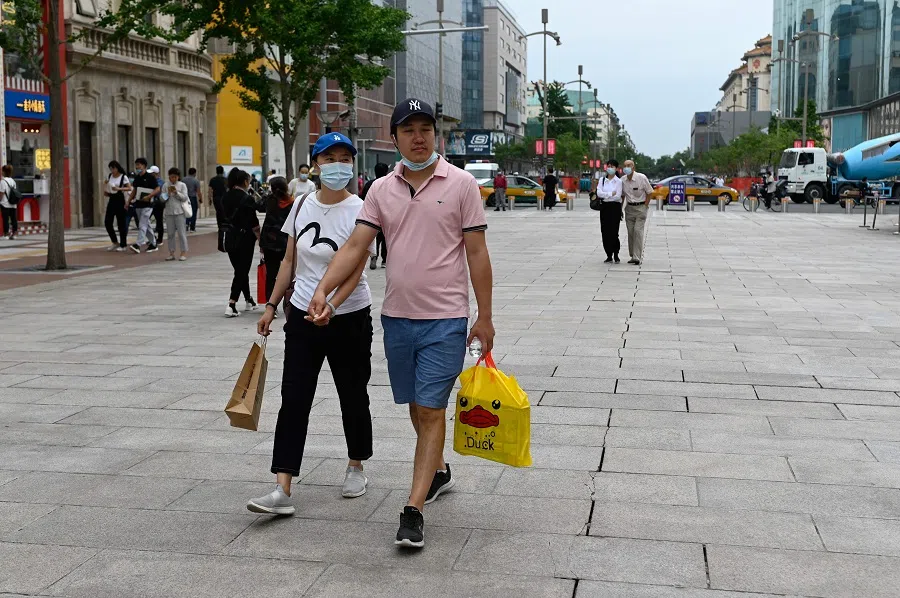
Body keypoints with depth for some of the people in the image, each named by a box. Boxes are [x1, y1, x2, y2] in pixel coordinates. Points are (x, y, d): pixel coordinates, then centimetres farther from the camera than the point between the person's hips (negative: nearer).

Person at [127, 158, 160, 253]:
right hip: (138, 204, 7)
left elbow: (157, 189, -11)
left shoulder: (150, 177, -8)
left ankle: (138, 244, -23)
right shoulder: (137, 177, 13)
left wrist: (148, 196, -23)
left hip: (147, 205, -7)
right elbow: (134, 190, 21)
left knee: (142, 225, -15)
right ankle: (153, 244, 20)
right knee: (146, 225, 12)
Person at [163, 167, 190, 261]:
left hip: (180, 212, -3)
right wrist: (168, 193, -12)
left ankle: (184, 253, 1)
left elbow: (185, 197, -4)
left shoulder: (182, 185, 3)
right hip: (169, 212, 3)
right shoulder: (166, 186, 9)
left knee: (181, 233, -3)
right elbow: (162, 199, 4)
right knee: (170, 234, 6)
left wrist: (176, 192, -16)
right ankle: (171, 253, 11)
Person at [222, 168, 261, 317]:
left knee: (240, 270, 18)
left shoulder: (226, 197, 5)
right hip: (244, 238, -6)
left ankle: (249, 300, 30)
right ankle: (231, 305, -12)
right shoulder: (247, 199, -13)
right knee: (242, 271, -2)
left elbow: (223, 217, 10)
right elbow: (253, 223, -13)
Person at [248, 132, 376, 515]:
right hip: (303, 316, 4)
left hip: (348, 317, -3)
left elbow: (354, 272, -17)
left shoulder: (359, 212, -10)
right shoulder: (303, 206, 4)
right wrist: (271, 305, 10)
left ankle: (356, 467, 33)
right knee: (293, 399, -4)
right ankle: (283, 491, -6)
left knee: (353, 397, 10)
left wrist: (331, 307, -32)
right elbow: (290, 261, 12)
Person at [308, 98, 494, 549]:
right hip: (397, 316, 5)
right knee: (416, 406, 17)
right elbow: (355, 246, 0)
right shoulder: (382, 190, 5)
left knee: (431, 410, -6)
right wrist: (322, 290, -15)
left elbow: (477, 252, -4)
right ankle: (438, 470, 41)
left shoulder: (460, 183, -4)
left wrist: (485, 317, -4)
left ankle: (413, 510, -5)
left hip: (445, 318, -4)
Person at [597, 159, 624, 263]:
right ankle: (609, 255, 9)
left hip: (615, 207, -3)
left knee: (614, 231, -8)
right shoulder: (602, 180, 9)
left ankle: (616, 254, 5)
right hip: (604, 207, 3)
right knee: (605, 232, 1)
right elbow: (599, 193, -4)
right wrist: (611, 194, -12)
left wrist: (605, 195, -7)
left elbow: (618, 196, -10)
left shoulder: (619, 181, 0)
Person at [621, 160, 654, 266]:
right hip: (629, 208, 5)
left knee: (638, 230, -14)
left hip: (641, 206, -5)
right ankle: (633, 256, 14)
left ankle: (638, 257, -16)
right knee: (630, 232, 4)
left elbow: (649, 192, -3)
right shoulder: (622, 180, 2)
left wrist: (645, 207, -7)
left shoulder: (641, 178, -11)